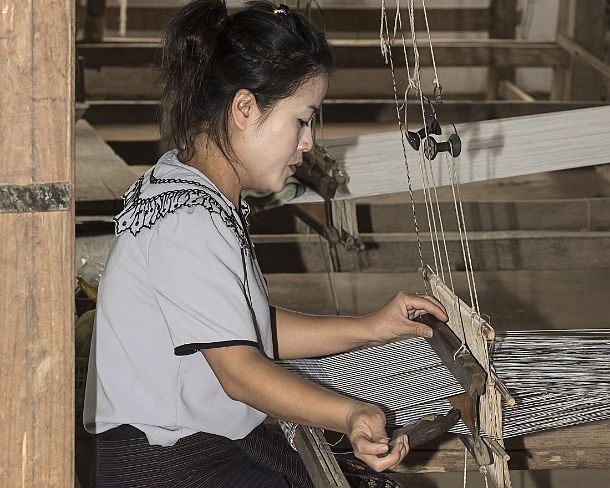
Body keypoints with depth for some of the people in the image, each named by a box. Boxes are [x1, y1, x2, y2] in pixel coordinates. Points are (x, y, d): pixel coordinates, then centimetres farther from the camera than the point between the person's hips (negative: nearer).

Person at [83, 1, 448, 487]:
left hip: (221, 439, 10)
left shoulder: (211, 199, 11)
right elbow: (238, 369, -25)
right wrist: (351, 416, -36)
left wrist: (369, 329, 10)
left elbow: (257, 328, 14)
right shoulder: (186, 222, -22)